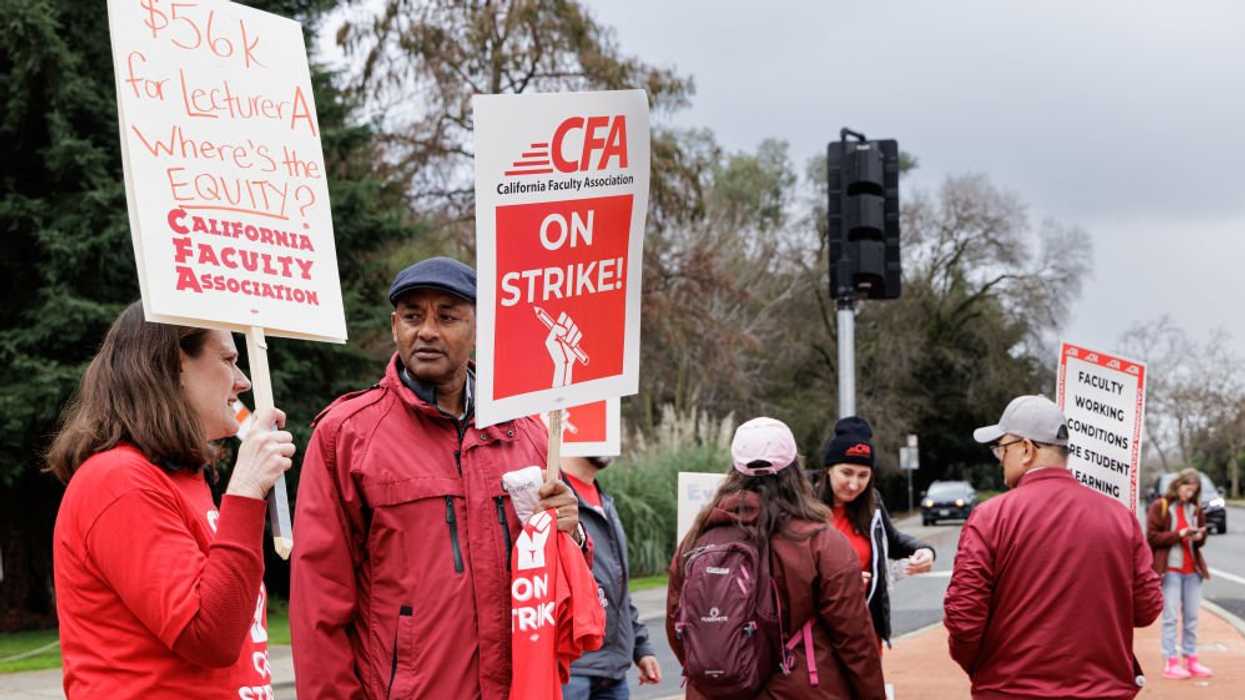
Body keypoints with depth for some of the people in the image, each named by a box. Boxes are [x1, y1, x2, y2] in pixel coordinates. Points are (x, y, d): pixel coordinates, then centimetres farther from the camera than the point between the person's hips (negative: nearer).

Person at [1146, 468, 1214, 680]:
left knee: (1191, 616, 8)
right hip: (1170, 568, -6)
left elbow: (1200, 541, 19)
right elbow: (1151, 537, -10)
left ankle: (1191, 660, 15)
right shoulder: (1160, 506, -4)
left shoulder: (1195, 509, 13)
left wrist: (1199, 536, -5)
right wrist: (1179, 535, -19)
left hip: (1192, 569, 6)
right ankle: (1170, 662, -1)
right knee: (1171, 616, -4)